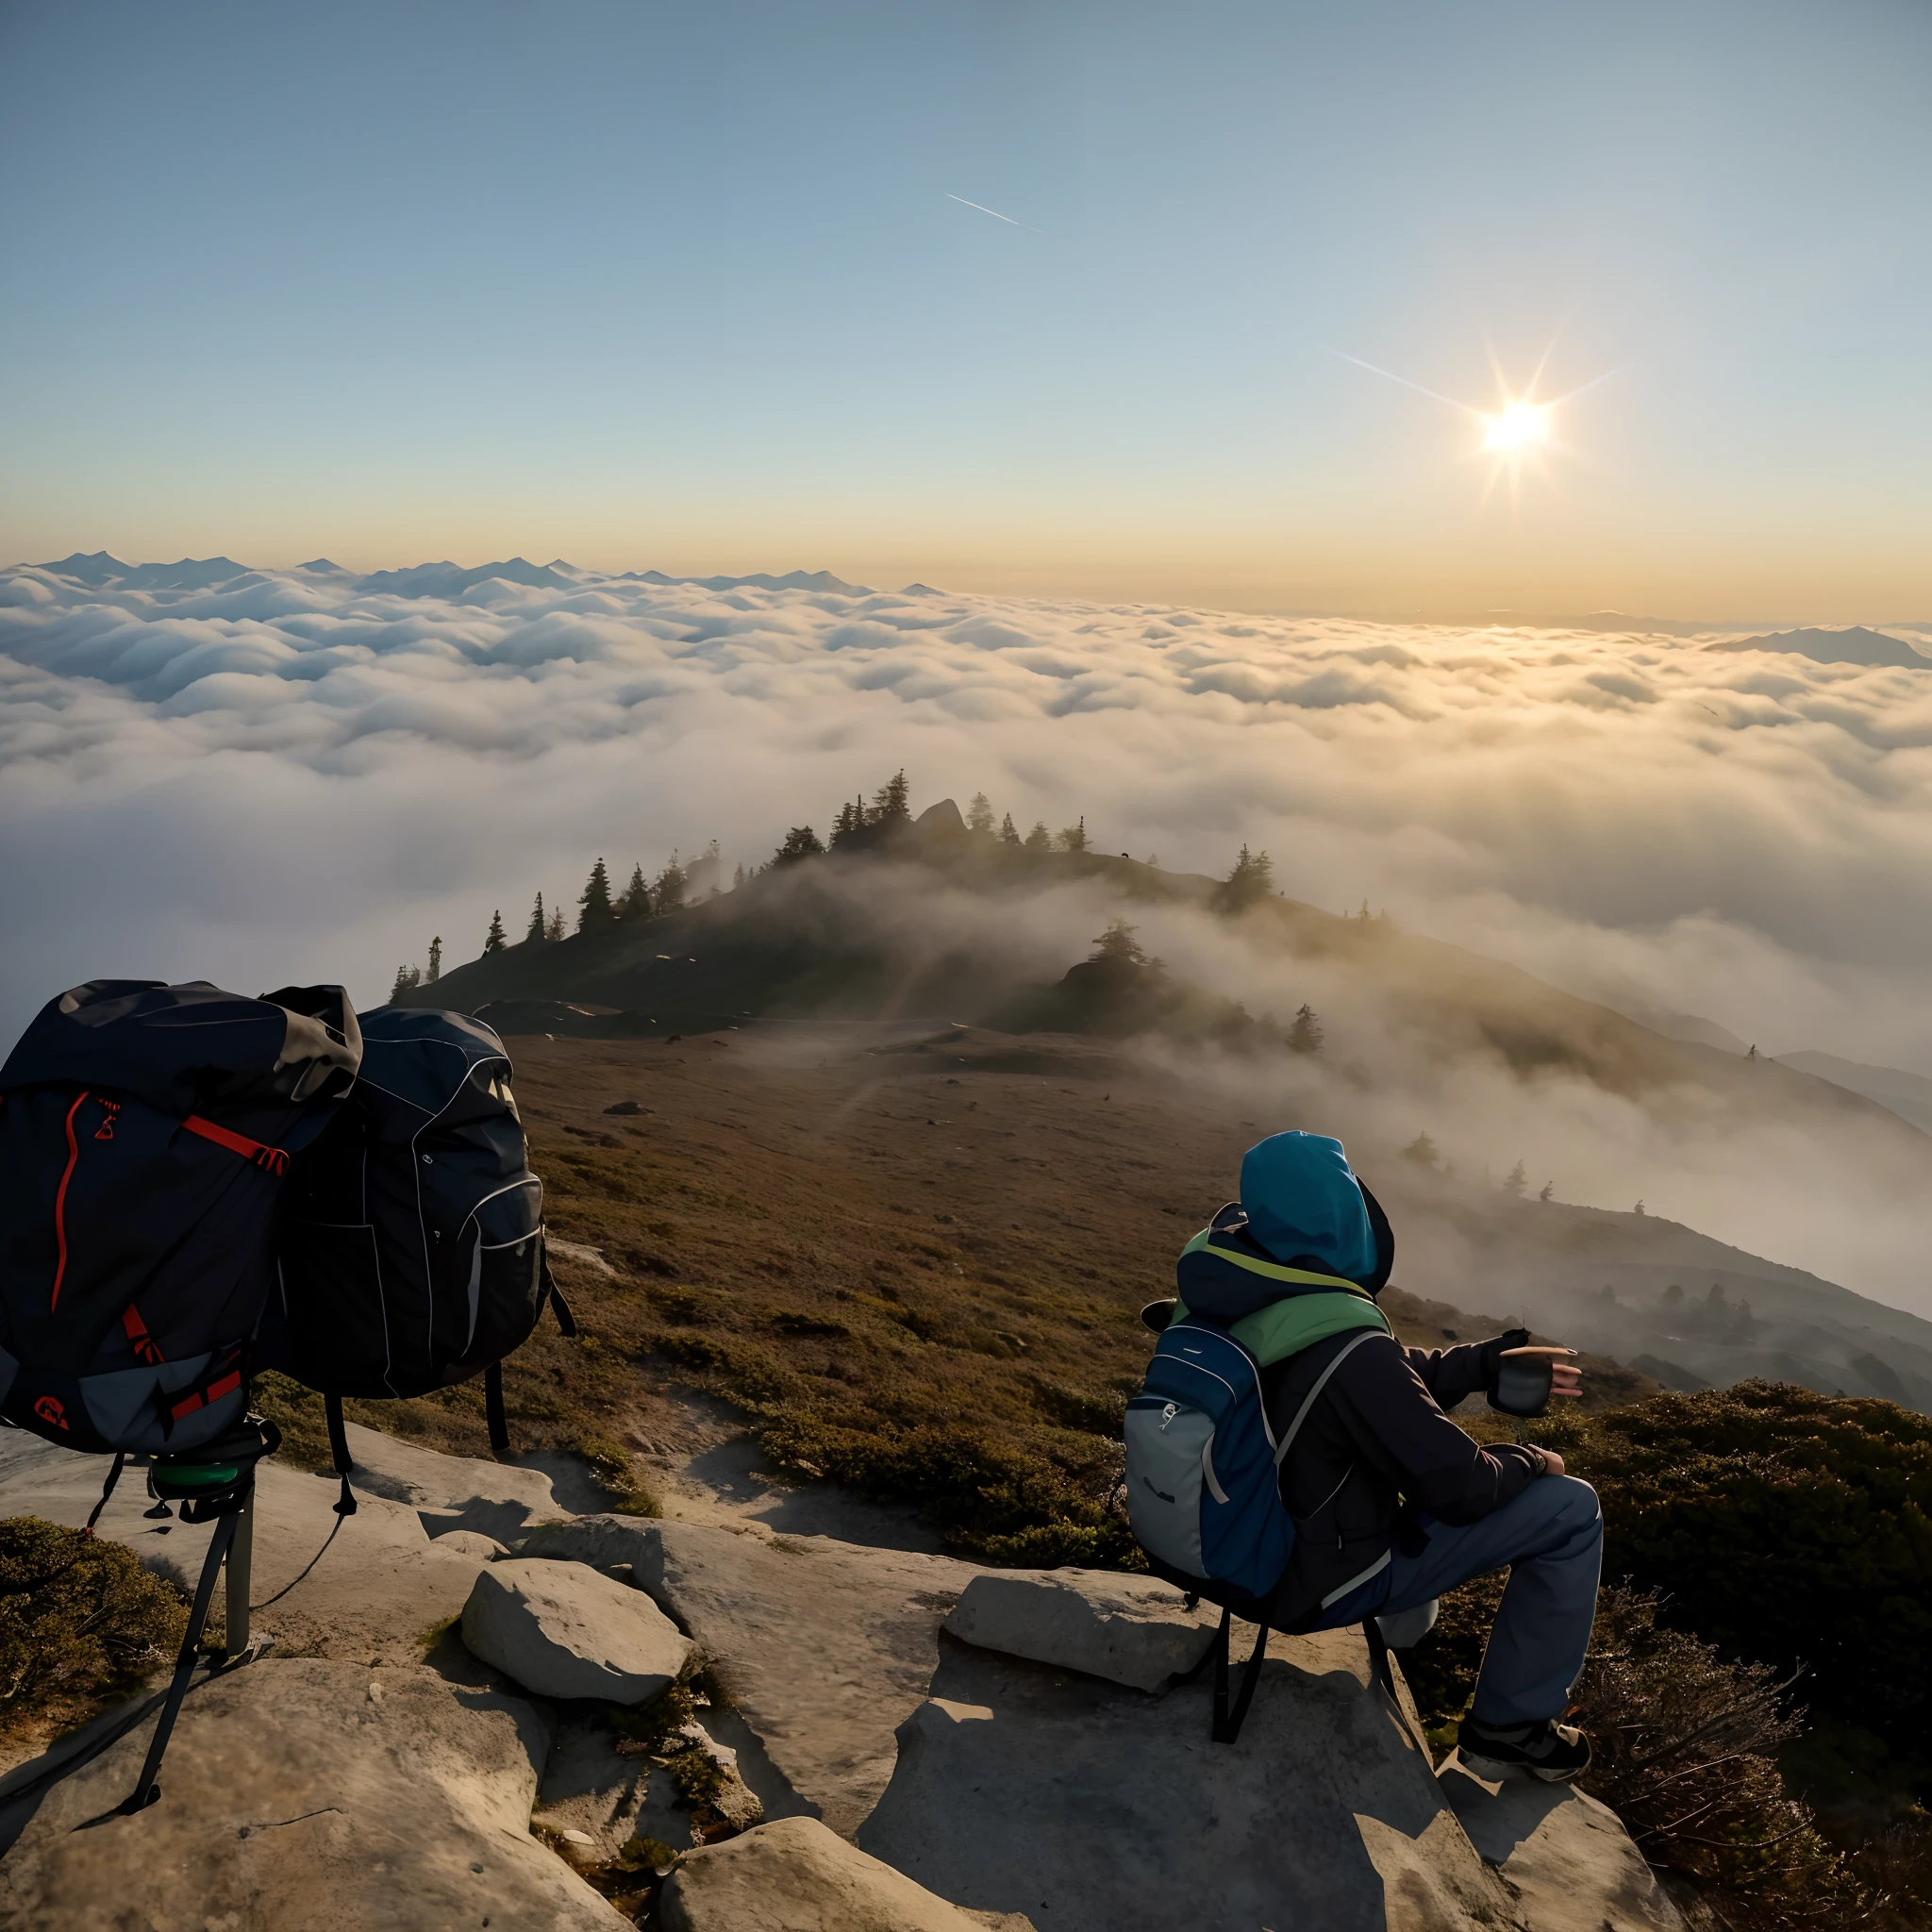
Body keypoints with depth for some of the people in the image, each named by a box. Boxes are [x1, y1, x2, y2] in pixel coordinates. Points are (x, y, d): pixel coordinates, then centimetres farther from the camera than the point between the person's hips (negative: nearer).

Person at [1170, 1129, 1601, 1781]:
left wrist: (1490, 1363, 9)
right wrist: (1531, 1462, -2)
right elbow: (1459, 1485, -22)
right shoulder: (1347, 1350, -34)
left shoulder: (1235, 1293, -10)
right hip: (1319, 1583, -8)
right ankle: (1510, 1725, 13)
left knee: (1411, 1414, 29)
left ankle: (1402, 1621, 38)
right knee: (1571, 1508, -2)